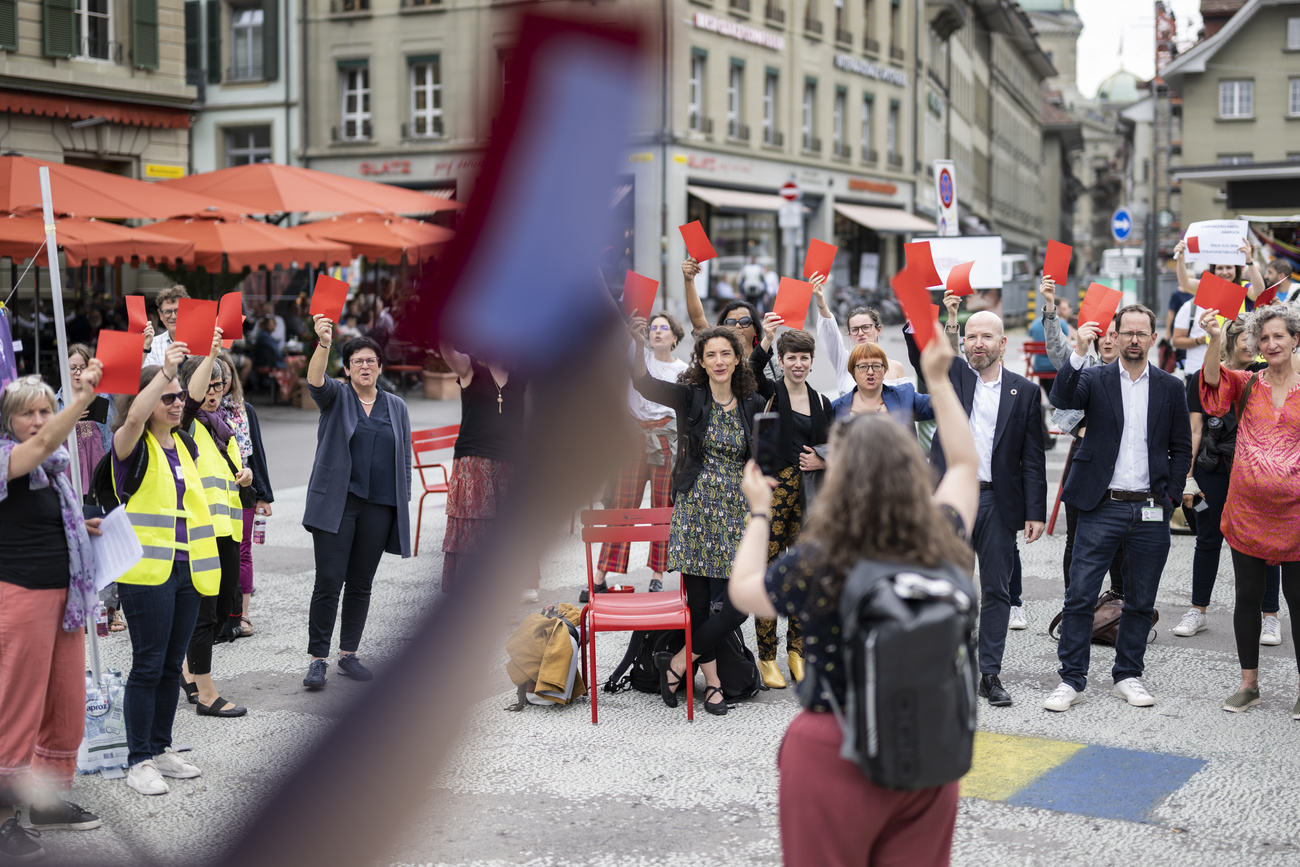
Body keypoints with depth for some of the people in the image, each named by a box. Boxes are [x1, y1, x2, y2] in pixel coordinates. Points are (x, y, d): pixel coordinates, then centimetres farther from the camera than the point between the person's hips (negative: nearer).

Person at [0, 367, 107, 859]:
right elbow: (44, 443, -34)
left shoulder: (56, 465, 14)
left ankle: (48, 799, 27)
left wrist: (84, 529, 10)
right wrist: (83, 398, -44)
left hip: (65, 595, 8)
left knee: (66, 702, 13)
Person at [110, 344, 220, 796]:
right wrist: (165, 371, -37)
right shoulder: (132, 445, -6)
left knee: (172, 664, 12)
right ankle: (138, 761, 4)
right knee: (149, 664, -4)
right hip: (146, 570, -7)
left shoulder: (185, 444, 14)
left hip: (186, 570, 7)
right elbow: (133, 418, -30)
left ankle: (161, 749, 23)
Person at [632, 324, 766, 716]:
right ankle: (712, 682, 16)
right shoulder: (690, 397, -2)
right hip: (695, 508, -2)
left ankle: (677, 662, 8)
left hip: (737, 511, 2)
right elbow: (645, 384, -18)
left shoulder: (752, 404, 6)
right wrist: (639, 343, -33)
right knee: (699, 601, 1)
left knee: (741, 602, -7)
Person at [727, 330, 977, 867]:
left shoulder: (815, 565, -21)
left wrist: (759, 513, 14)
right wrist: (940, 380, 20)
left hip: (835, 757, -4)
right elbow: (965, 464, 11)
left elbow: (743, 591, 1)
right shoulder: (943, 548, -10)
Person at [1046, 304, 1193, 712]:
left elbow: (1182, 448, 10)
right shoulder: (1095, 379, 3)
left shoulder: (1171, 388, 8)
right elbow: (1062, 397, -17)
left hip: (1151, 512, 2)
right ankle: (1071, 680, 4)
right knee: (1079, 597, -4)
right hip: (1102, 508, -2)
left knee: (1140, 602, 10)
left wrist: (1170, 497, 1)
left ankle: (1128, 676, 23)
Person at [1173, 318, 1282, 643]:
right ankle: (1198, 611, 22)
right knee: (1209, 540, 10)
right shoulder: (1203, 379, 2)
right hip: (1213, 471, 0)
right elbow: (1194, 430, 1)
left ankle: (1270, 617, 11)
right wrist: (1188, 477, -3)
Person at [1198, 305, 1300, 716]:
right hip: (1247, 509, 1)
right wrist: (1215, 340, -31)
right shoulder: (1246, 384, 3)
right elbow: (1213, 381, -17)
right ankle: (1249, 684, 21)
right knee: (1247, 598, 8)